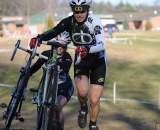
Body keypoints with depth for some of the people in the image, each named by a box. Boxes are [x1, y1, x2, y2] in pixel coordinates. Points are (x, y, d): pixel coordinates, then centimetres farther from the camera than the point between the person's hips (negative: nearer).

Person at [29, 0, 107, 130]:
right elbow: (53, 32, -14)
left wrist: (87, 49, -54)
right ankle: (83, 108, 9)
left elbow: (101, 45, -35)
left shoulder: (94, 21, -25)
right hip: (81, 60, 2)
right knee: (82, 91, -26)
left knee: (94, 100, -4)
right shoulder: (68, 22, -14)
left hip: (97, 62, -2)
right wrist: (39, 38, -34)